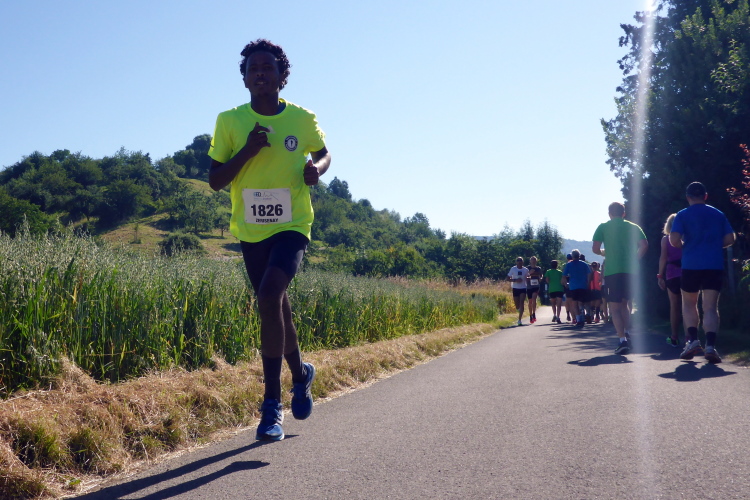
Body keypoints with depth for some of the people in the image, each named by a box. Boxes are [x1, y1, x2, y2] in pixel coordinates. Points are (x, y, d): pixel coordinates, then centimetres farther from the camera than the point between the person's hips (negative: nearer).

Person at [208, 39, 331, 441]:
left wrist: (316, 168, -7)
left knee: (269, 296, -24)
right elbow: (215, 181, -2)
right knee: (275, 306, 12)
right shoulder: (229, 121, -2)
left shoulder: (302, 119, -2)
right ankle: (300, 374, 37)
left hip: (292, 227, -3)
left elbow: (323, 153, 17)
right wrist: (246, 152, -17)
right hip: (250, 231, 3)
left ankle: (272, 404, -15)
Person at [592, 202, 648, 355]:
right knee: (623, 303, 22)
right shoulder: (633, 227, 11)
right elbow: (644, 245, -2)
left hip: (612, 271, -3)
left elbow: (595, 248, -3)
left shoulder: (603, 227, 5)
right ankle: (628, 335, 15)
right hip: (630, 270, 3)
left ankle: (622, 340, -13)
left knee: (614, 307, 1)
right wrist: (635, 259, 10)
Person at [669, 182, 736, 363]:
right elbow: (730, 239, 7)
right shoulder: (718, 214, 10)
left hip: (691, 265, -1)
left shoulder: (683, 215, 0)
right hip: (715, 265, 2)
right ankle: (710, 345, -17)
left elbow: (674, 239, -11)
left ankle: (692, 340, 3)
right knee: (711, 307, -1)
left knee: (688, 303, 16)